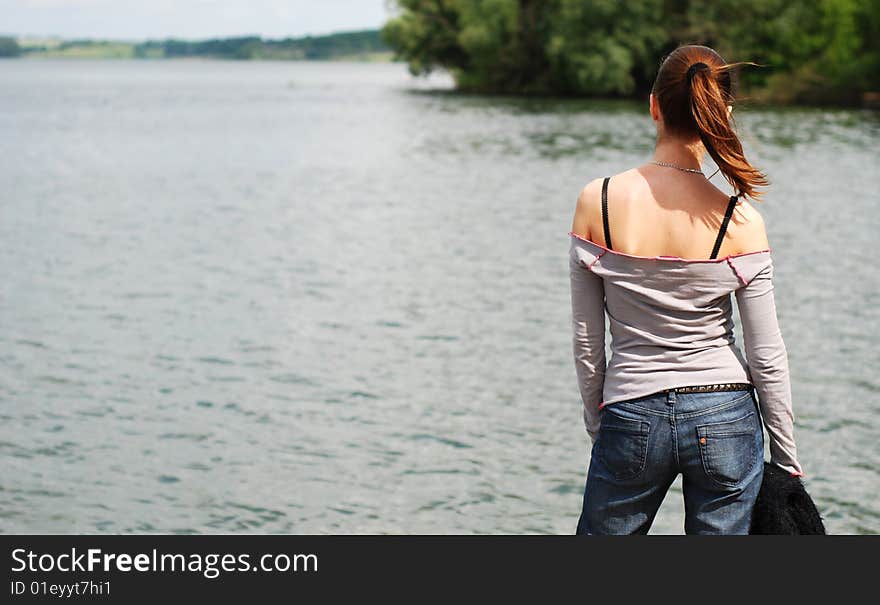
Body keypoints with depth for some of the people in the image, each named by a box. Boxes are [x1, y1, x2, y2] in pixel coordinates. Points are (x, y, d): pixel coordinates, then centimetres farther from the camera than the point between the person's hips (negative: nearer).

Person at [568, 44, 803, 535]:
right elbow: (766, 355, -5)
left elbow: (587, 341, -2)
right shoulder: (741, 222, -10)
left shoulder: (597, 203, -9)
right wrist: (787, 457, 7)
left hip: (631, 418, 0)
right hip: (726, 421, 0)